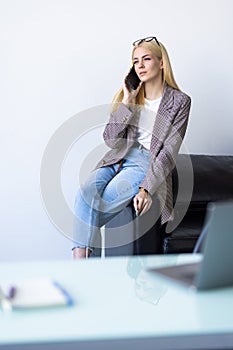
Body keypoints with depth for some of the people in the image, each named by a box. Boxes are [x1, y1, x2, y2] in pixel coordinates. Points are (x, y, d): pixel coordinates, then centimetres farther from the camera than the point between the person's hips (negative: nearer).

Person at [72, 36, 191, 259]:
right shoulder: (129, 95, 12)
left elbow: (169, 152, -7)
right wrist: (126, 104, -6)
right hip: (118, 158, 4)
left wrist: (147, 188, -19)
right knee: (87, 192, -28)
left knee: (106, 201, -29)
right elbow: (110, 139, 4)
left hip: (148, 164, -4)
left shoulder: (179, 102, -1)